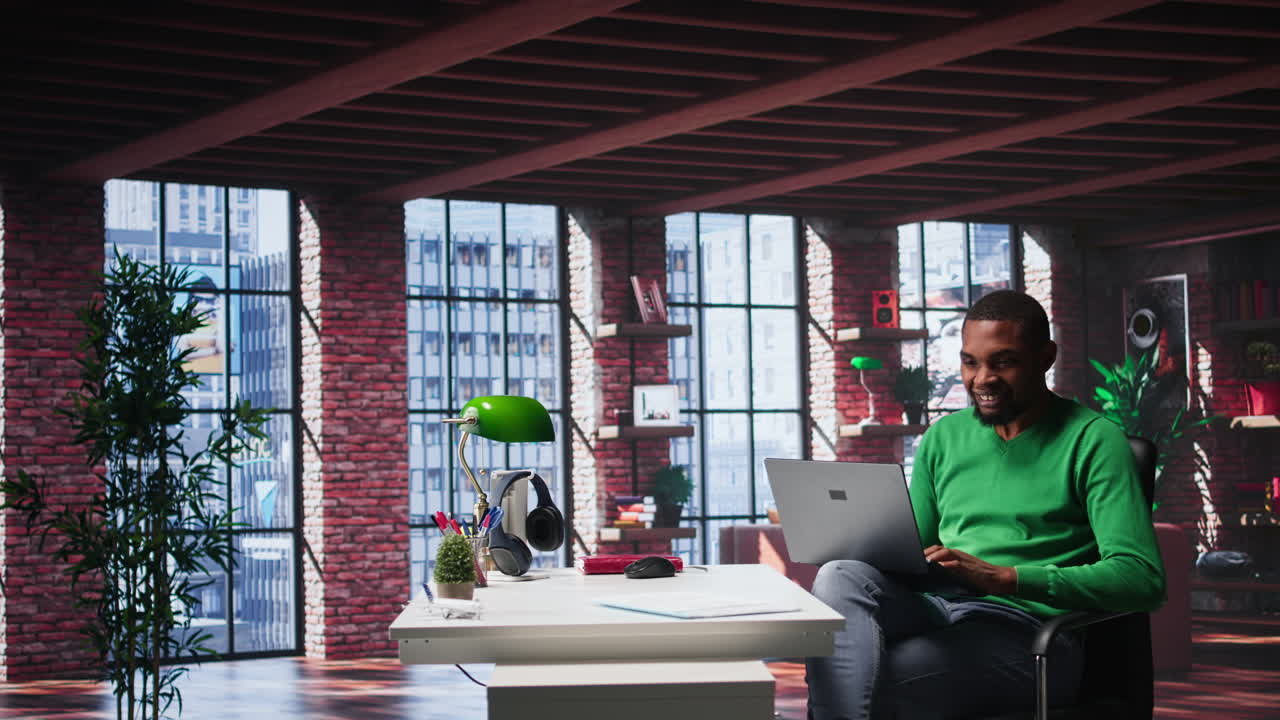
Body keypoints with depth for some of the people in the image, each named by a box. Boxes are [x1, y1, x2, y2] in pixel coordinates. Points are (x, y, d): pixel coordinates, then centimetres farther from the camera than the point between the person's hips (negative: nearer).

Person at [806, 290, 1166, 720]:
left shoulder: (1093, 441, 1)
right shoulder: (943, 438, 19)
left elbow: (1142, 578, -11)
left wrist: (1003, 578, -20)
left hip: (1026, 630, -6)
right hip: (933, 609, 6)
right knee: (841, 577, -28)